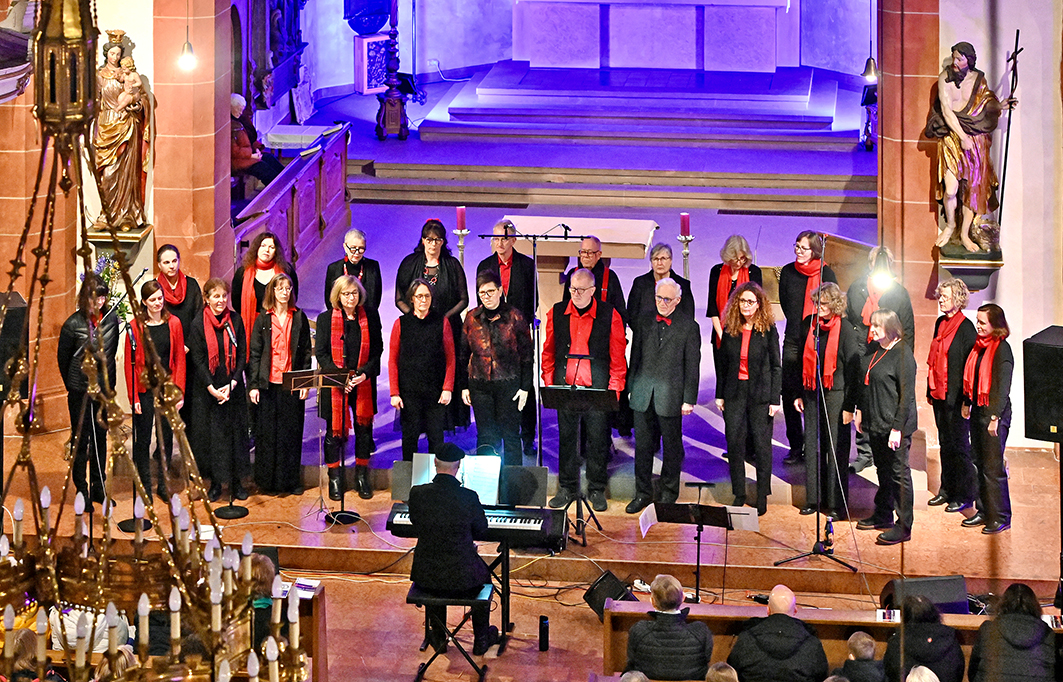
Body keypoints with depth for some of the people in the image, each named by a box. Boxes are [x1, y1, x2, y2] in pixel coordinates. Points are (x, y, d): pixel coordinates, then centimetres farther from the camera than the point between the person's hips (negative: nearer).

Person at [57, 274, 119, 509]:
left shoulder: (111, 319, 0)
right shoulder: (73, 324, -11)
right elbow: (62, 357, 0)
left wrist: (108, 380, 14)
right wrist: (72, 384, 9)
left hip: (104, 389, 4)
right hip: (80, 391, -4)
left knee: (100, 437, 12)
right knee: (81, 440, 3)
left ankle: (98, 488, 23)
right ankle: (82, 491, 10)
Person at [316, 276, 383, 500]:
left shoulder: (370, 316, 3)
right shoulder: (325, 319, 0)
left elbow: (377, 349, 4)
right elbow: (321, 353, -1)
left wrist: (364, 373, -10)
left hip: (363, 383, 1)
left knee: (363, 429, 6)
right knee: (335, 431, 1)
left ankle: (362, 477, 19)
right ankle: (335, 479, 13)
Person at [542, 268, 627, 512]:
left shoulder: (609, 316, -3)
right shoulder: (557, 313, 5)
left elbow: (617, 356, 1)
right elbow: (548, 351, 11)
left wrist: (615, 388, -4)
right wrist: (548, 382, 6)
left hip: (597, 389, -2)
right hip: (565, 387, 2)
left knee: (597, 439, 3)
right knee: (566, 438, 9)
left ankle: (596, 490, 15)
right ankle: (567, 488, 20)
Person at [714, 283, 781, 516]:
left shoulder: (768, 330, -5)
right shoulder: (730, 330, 5)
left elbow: (776, 367, -4)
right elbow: (723, 364, 11)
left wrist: (775, 399, -8)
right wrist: (720, 395, 9)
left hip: (760, 393, -3)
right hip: (734, 392, 3)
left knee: (761, 444, 1)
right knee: (734, 442, 3)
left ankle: (762, 496, 11)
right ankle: (739, 495, 12)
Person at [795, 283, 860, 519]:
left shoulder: (845, 330, -10)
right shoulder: (808, 324, 5)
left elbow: (853, 369, -9)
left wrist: (849, 405, -11)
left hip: (835, 393, -5)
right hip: (811, 392, 5)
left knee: (836, 448, 0)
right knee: (812, 445, 9)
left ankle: (837, 503, 6)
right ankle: (814, 498, 18)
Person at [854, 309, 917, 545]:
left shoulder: (902, 353, -15)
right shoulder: (873, 349, 8)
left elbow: (907, 394, -17)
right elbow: (863, 382, 19)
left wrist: (897, 428, -19)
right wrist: (859, 410, 14)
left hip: (894, 425, -8)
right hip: (875, 423, 8)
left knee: (899, 473, -3)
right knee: (882, 470, 19)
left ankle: (904, 526, 2)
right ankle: (883, 515, 32)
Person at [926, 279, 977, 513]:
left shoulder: (966, 328, -14)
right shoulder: (940, 323, 10)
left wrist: (965, 398, -17)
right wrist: (930, 390, 16)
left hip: (955, 396, -8)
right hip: (939, 394, 8)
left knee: (958, 444, -1)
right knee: (945, 443, 15)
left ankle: (964, 495, 8)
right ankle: (947, 490, 25)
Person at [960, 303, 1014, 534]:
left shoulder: (1002, 349, -16)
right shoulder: (980, 345, 8)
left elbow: (1003, 386, -19)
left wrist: (995, 417, -22)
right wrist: (966, 403, 21)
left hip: (994, 413, -8)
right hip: (978, 411, 8)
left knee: (993, 467, -3)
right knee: (979, 464, 13)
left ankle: (1001, 518, 7)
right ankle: (984, 512, 23)